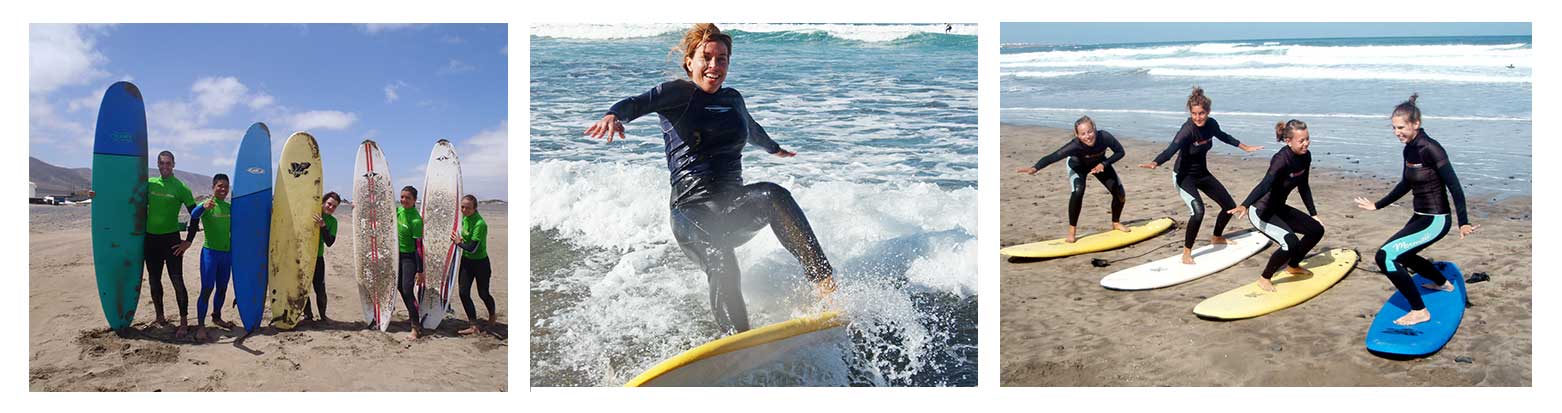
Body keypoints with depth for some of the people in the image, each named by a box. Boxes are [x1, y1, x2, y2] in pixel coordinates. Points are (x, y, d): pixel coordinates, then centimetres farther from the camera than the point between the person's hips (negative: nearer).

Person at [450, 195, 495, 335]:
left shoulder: (480, 224, -27)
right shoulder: (465, 218, -1)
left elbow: (472, 248, -27)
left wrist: (459, 242, -12)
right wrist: (459, 238, 0)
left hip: (480, 262, -7)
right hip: (466, 260, 7)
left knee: (483, 294, 8)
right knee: (464, 293, -1)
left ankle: (492, 315, 40)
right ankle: (474, 326, 5)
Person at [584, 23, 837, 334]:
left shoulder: (733, 99, 21)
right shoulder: (677, 93, 4)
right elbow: (638, 103, -16)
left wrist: (775, 149, 64)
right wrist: (613, 116, -40)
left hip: (735, 205, 4)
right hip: (692, 206, -4)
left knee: (773, 196, -30)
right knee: (721, 265, -33)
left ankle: (825, 283, -38)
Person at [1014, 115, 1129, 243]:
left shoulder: (1105, 137, -37)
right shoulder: (1075, 146, -43)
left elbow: (1120, 152, -20)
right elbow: (1053, 157, -52)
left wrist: (1104, 164, -34)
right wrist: (1035, 168, -68)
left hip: (1099, 164, 4)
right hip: (1078, 166, -3)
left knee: (1120, 195, 2)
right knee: (1078, 192, -31)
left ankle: (1116, 223, 31)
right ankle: (1072, 231, -17)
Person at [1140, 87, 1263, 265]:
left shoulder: (1211, 124, -9)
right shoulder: (1188, 130, -29)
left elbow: (1223, 136, 14)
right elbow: (1172, 148, -44)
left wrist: (1244, 147, 24)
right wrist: (1155, 163, -62)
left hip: (1202, 173, 7)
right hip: (1184, 176, -7)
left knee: (1229, 206, 13)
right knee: (1198, 211, -28)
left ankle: (1217, 237, 40)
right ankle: (1186, 253, -13)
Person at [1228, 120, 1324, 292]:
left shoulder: (1305, 157, -3)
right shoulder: (1282, 160, -28)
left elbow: (1303, 187, 12)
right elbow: (1265, 184, -43)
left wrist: (1313, 214, 16)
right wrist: (1244, 205, -59)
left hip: (1280, 209, 9)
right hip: (1262, 211, -9)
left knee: (1317, 230, 10)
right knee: (1291, 242, -26)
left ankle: (1293, 266, 31)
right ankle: (1264, 278, -5)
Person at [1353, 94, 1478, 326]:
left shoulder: (1430, 149, -22)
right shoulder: (1409, 150, 4)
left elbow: (1454, 186, -23)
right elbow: (1405, 185, 18)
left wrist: (1463, 223, -29)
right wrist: (1377, 206, 23)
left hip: (1435, 221, -10)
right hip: (1420, 217, 10)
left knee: (1385, 256, -18)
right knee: (1401, 254, 30)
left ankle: (1419, 311, -8)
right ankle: (1443, 284, 55)